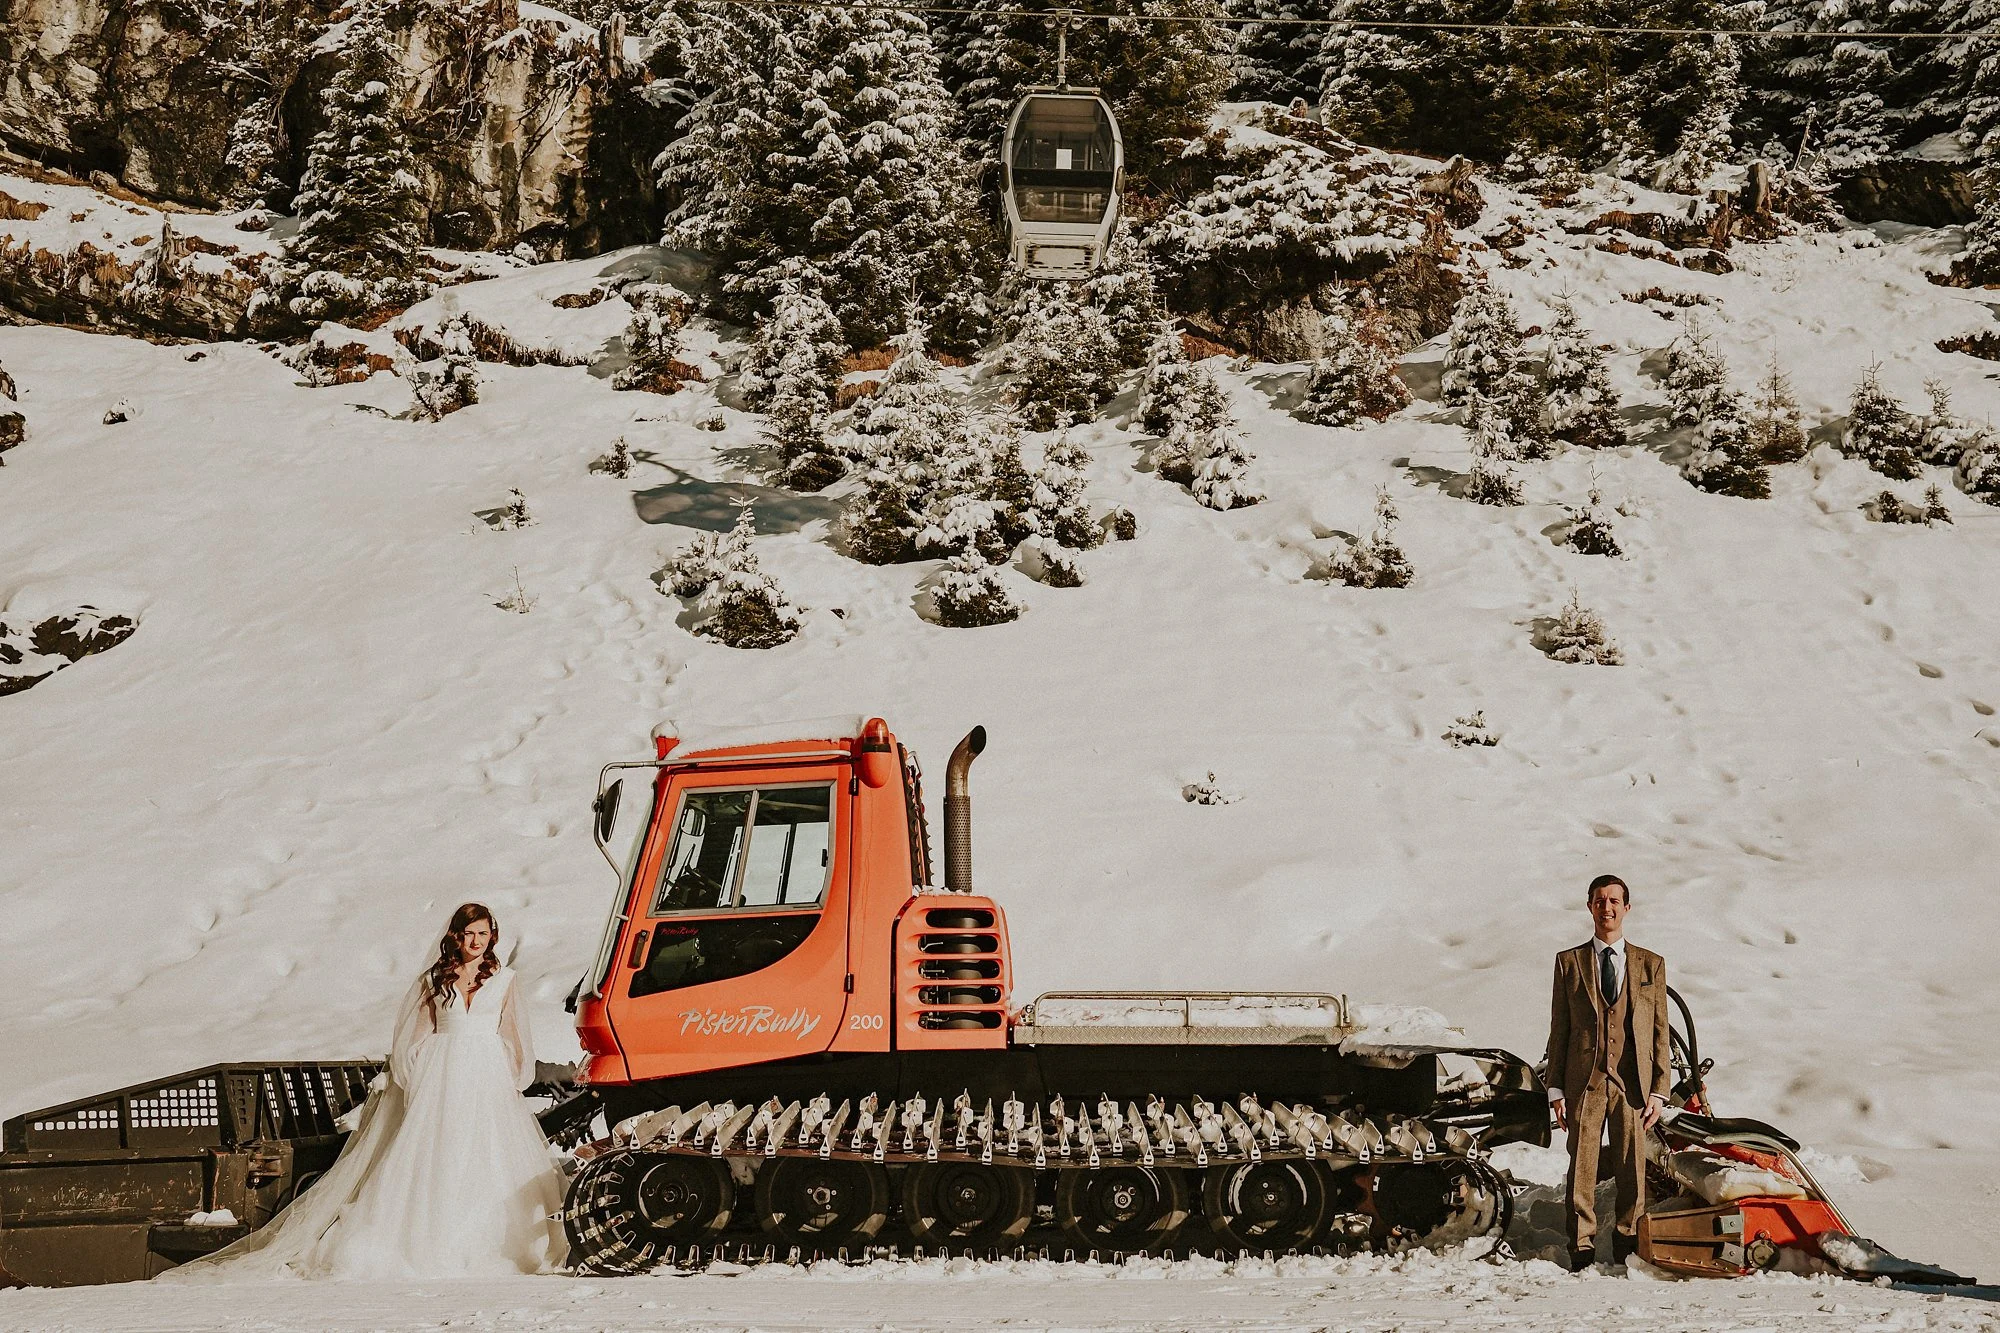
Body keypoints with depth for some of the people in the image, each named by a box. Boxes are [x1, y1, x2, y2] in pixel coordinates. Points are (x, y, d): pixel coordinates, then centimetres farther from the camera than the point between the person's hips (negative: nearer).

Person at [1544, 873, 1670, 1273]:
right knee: (1582, 1167, 1)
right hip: (1584, 1082, 0)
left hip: (1632, 1082, 0)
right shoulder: (1569, 962, 8)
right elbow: (1559, 1029, 7)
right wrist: (1556, 1088, 1)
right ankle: (1582, 1250, 9)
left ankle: (1628, 1246, 16)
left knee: (1632, 1169, 3)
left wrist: (1659, 1090, 1)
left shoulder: (1651, 964, 9)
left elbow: (1660, 1032, 8)